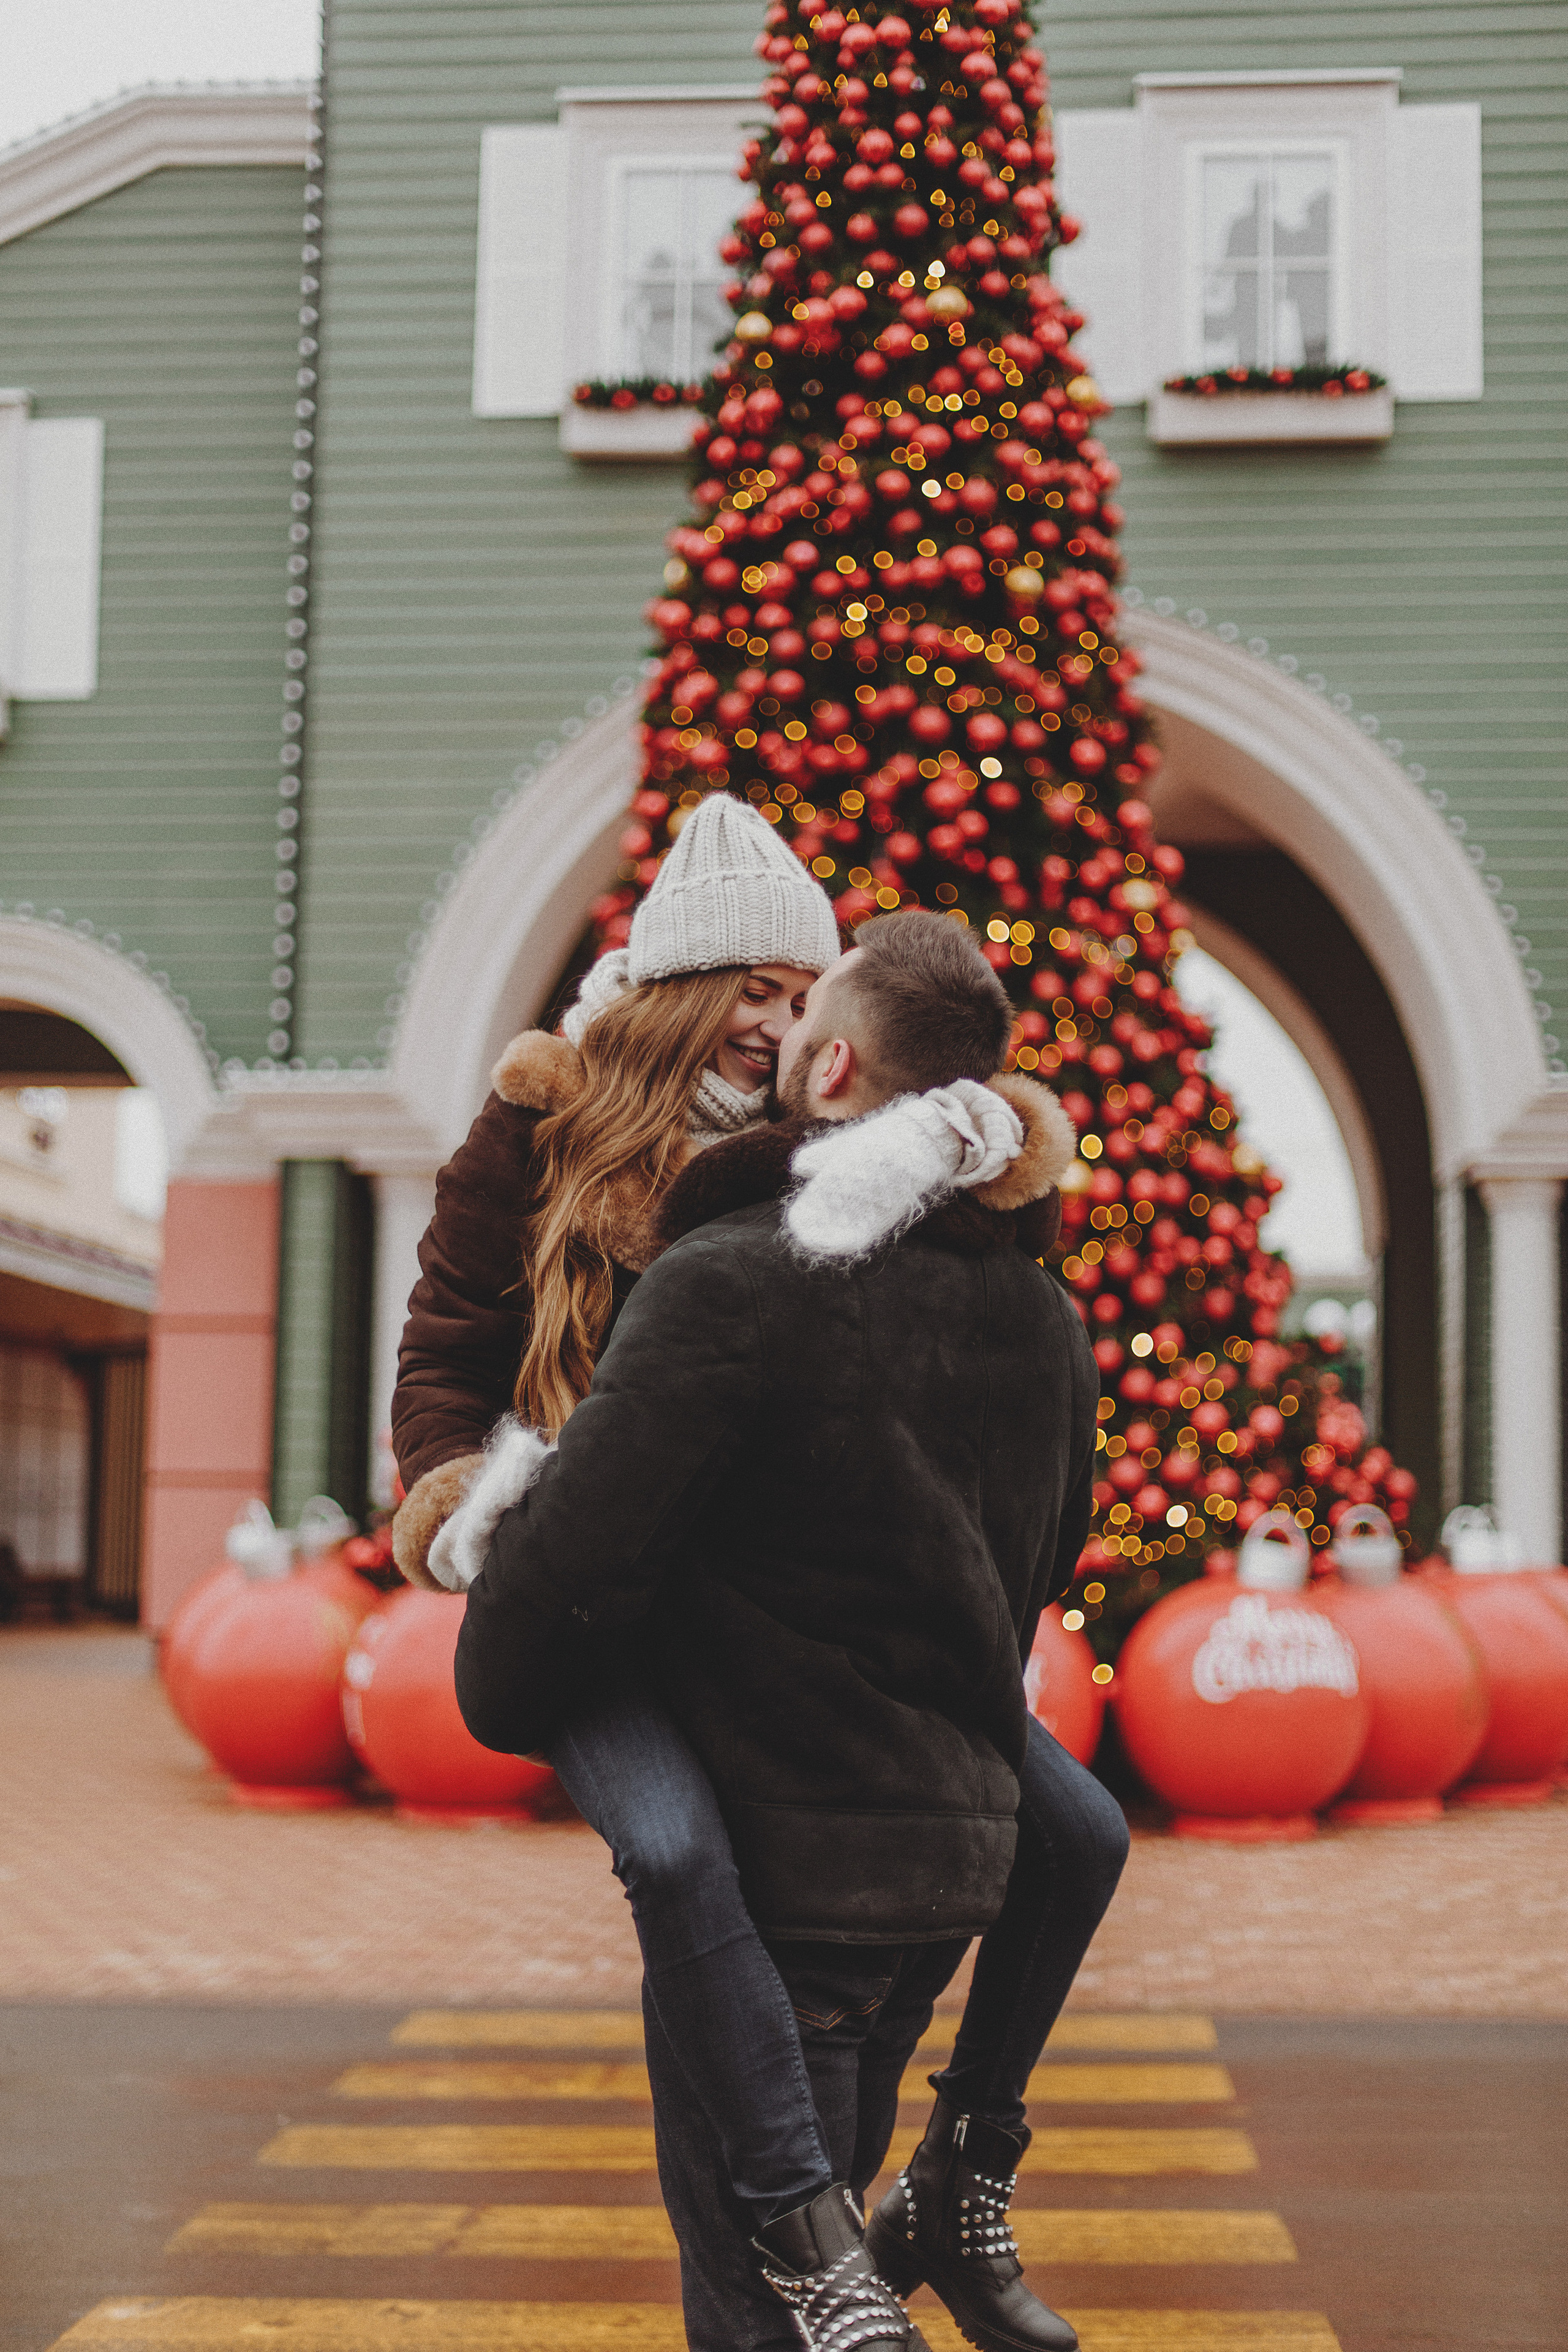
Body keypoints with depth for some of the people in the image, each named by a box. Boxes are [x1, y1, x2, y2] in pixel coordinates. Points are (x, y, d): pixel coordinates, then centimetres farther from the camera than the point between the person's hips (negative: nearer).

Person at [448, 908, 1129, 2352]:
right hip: (957, 1849, 7)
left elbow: (578, 1547, -17)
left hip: (779, 1855, -7)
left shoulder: (734, 1281, -17)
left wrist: (500, 1706, 2)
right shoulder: (1043, 1313, 6)